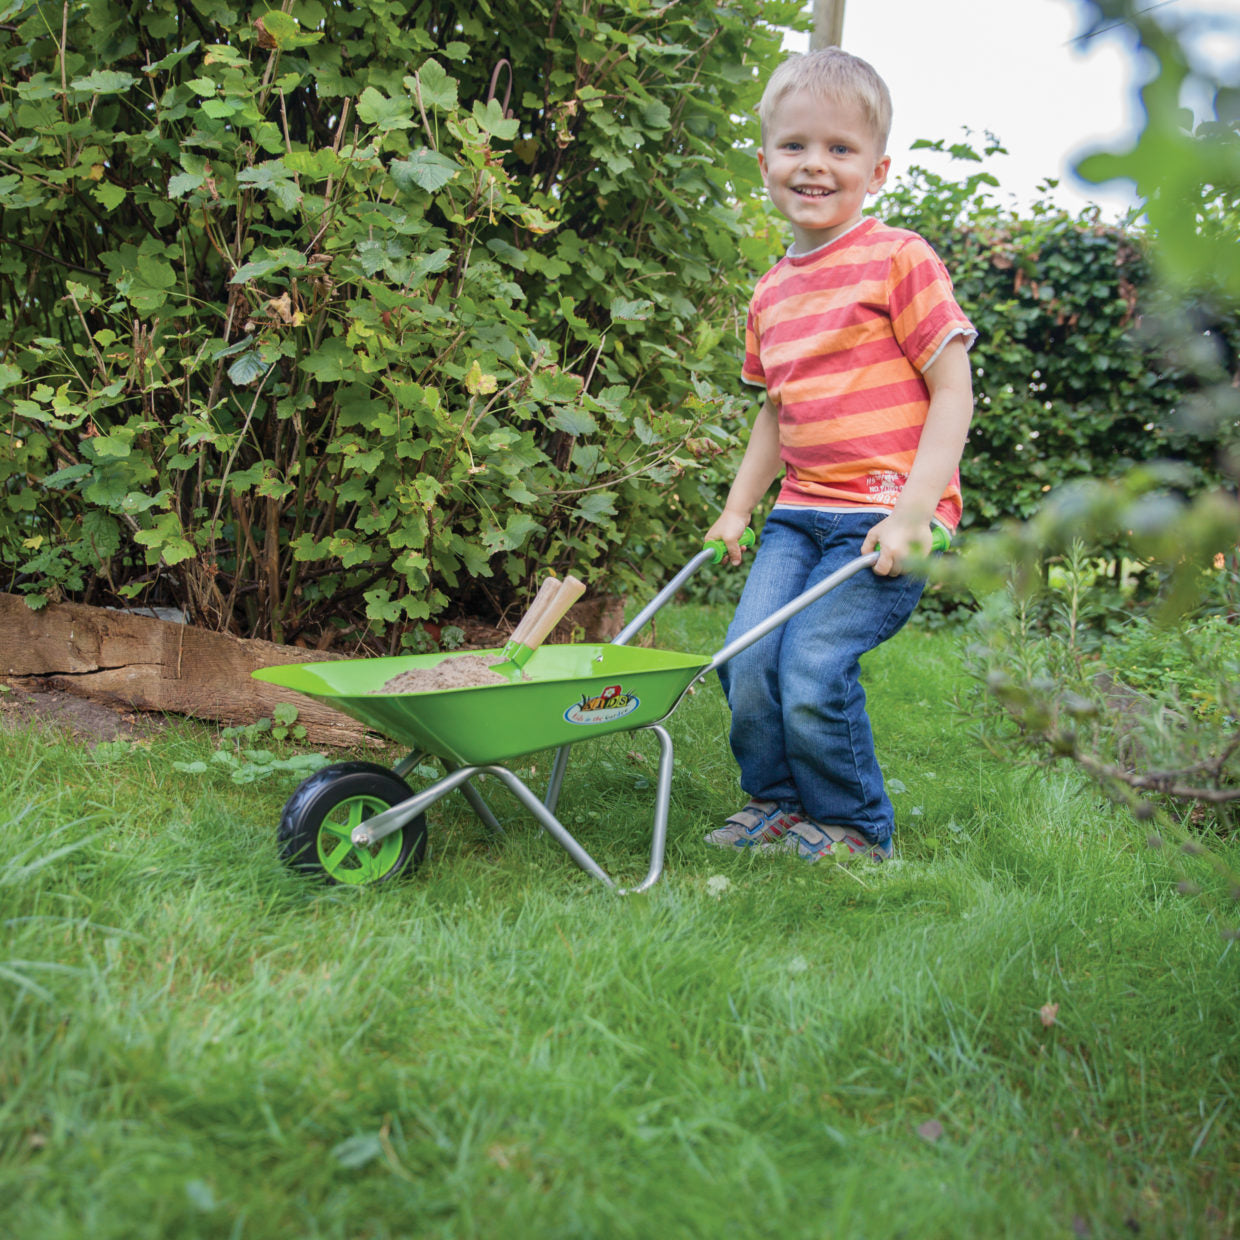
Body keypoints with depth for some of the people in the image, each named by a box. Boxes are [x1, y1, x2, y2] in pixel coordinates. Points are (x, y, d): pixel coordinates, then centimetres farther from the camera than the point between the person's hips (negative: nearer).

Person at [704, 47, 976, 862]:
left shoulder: (899, 259, -6)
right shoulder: (773, 293, 14)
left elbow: (954, 391, -9)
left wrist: (912, 511, -17)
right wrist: (738, 507, 22)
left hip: (887, 515, -6)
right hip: (800, 513, 6)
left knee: (812, 667, -15)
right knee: (746, 659, -5)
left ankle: (856, 826, 10)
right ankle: (777, 801, 20)